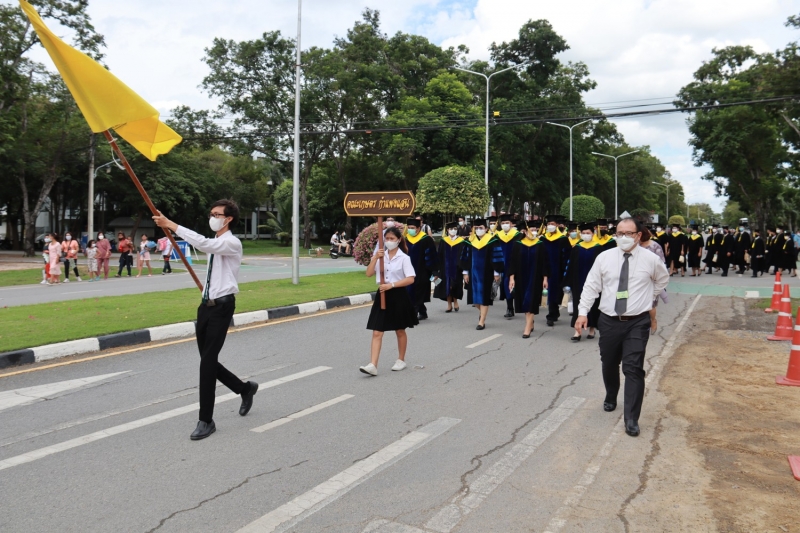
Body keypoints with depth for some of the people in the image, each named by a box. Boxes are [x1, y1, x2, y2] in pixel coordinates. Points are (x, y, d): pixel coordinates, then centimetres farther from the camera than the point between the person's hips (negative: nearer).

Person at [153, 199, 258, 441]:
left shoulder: (232, 243, -11)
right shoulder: (215, 243, 17)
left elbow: (202, 243, -29)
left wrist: (171, 225, -28)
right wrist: (207, 298, 19)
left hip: (221, 307, -9)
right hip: (206, 305, 9)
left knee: (208, 362, -8)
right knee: (208, 361, 11)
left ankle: (206, 420, 4)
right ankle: (245, 388, 33)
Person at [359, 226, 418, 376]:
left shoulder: (404, 257, -7)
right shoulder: (380, 255, 4)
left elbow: (411, 279, -15)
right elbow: (368, 274, -3)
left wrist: (391, 285, -20)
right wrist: (375, 258, -16)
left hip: (398, 295, -3)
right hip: (382, 295, 3)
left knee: (400, 331, 13)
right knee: (377, 332, -4)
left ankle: (401, 360, 30)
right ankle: (373, 365, -7)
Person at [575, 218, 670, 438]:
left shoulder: (651, 259, -4)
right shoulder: (604, 257, -3)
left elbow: (663, 280, 18)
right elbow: (591, 286, -1)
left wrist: (648, 297, 11)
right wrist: (583, 312, -8)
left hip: (637, 322, -2)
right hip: (609, 321, 2)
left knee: (634, 369, -7)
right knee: (609, 365, 16)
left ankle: (631, 419, 0)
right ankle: (610, 398, 44)